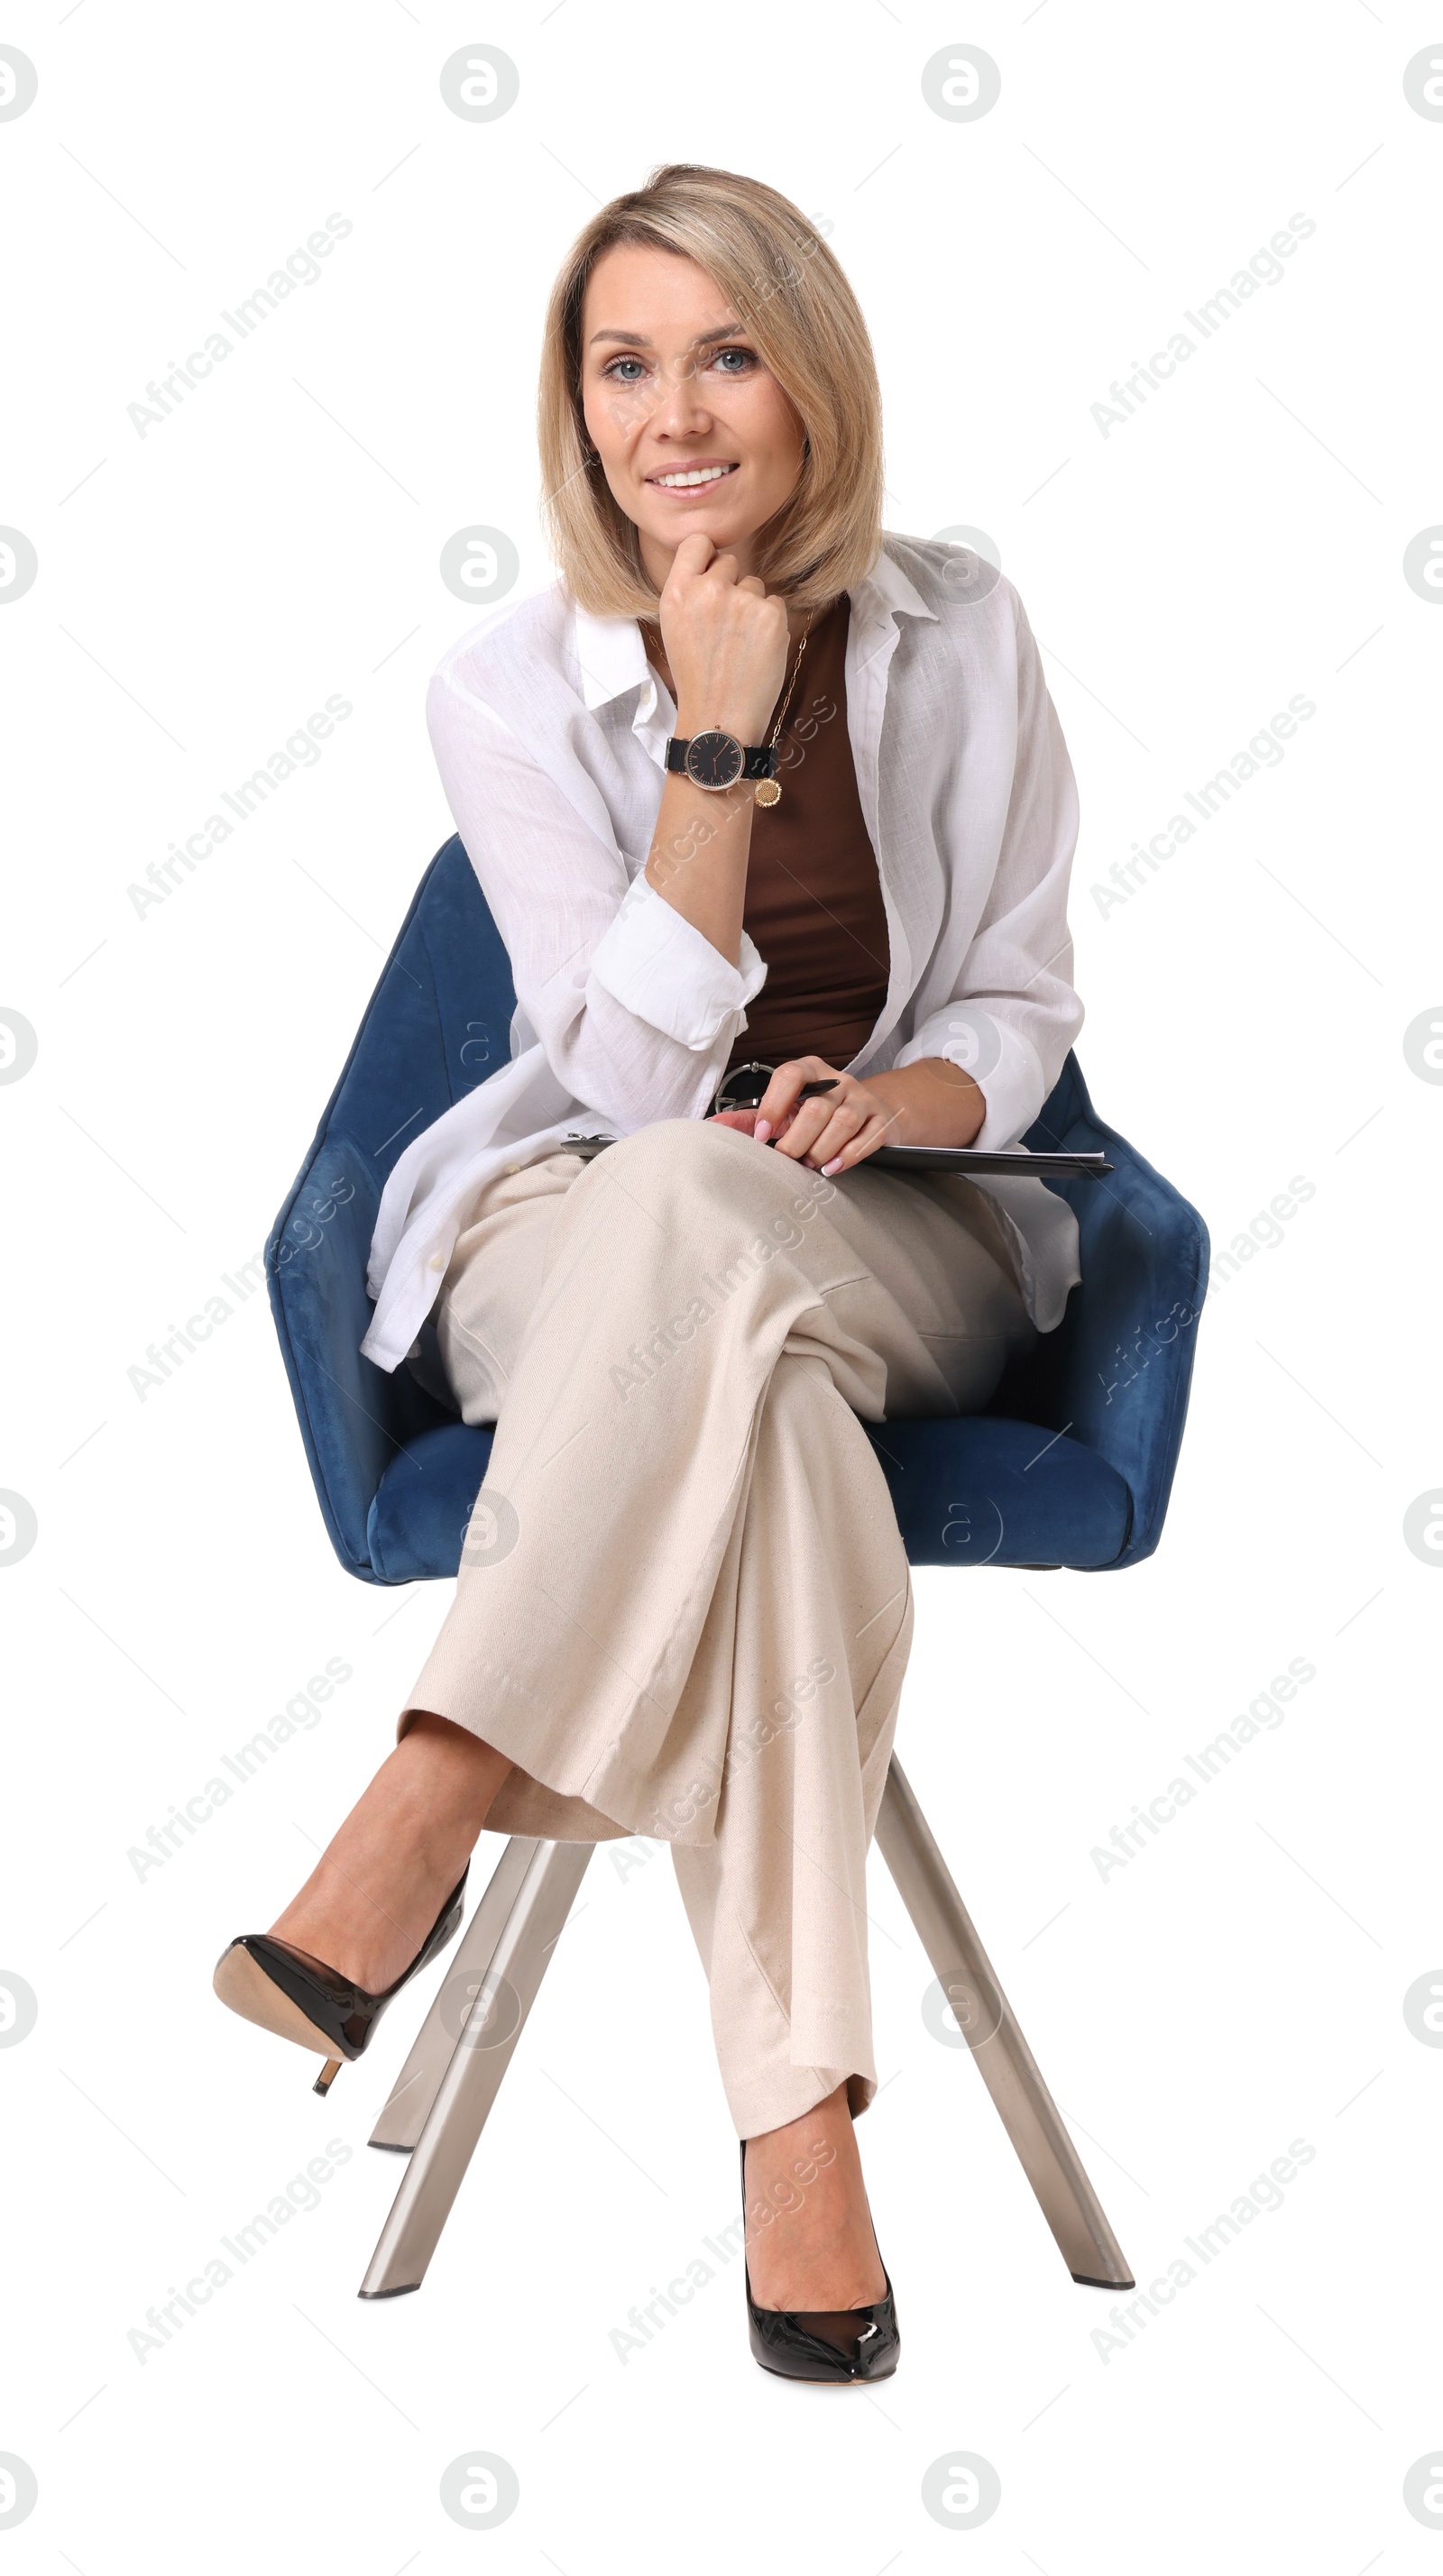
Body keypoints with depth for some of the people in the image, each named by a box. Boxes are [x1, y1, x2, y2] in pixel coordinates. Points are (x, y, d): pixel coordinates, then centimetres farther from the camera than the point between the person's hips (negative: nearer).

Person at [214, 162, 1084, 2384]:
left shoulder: (959, 637, 3)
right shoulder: (512, 689, -2)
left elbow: (1019, 1010, 8)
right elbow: (627, 1073, -10)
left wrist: (891, 1102, -16)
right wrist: (714, 739, -18)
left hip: (896, 1242, 1)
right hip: (579, 1233, 0)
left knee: (678, 1209, -39)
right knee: (753, 1395, -40)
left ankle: (428, 1823, -38)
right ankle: (798, 2112, -40)